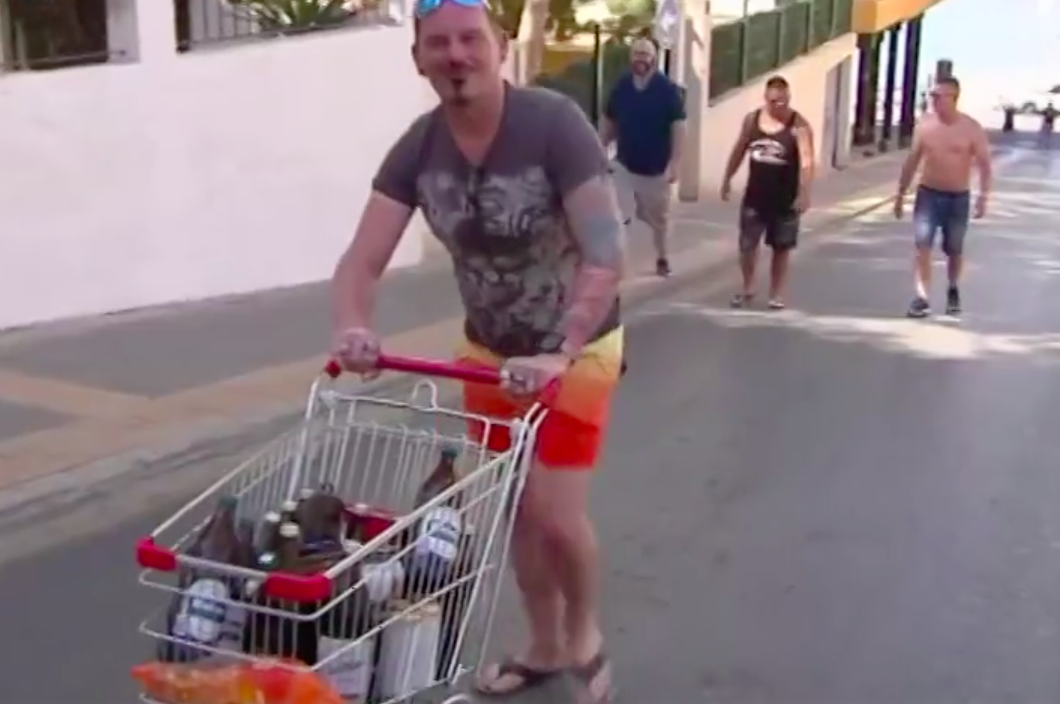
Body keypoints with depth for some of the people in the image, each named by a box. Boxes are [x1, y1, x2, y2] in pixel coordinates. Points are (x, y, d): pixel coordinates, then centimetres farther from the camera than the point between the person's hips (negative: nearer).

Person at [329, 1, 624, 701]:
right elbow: (362, 260, -18)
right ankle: (545, 646, 35)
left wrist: (559, 356, -42)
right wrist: (354, 328, -38)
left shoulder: (555, 124, -27)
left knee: (556, 511, -9)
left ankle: (585, 635, 22)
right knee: (518, 508, 14)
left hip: (577, 348, -5)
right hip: (490, 351, 5)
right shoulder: (417, 148, -13)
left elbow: (607, 255, -32)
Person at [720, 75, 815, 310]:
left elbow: (806, 161, -19)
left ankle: (776, 293, 19)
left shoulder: (799, 125, -12)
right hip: (755, 195, 3)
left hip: (785, 198, -3)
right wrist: (727, 180, 12)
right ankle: (747, 289, 23)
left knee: (781, 248, 7)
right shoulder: (752, 119, 2)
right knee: (747, 244, 6)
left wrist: (804, 194, -28)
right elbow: (739, 151, 13)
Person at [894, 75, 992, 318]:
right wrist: (900, 194, 7)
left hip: (958, 198, -1)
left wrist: (983, 197, -19)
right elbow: (912, 162, 7)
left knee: (954, 250, 12)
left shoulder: (972, 129, -10)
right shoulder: (924, 125, -2)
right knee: (922, 246, -12)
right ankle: (921, 298, -15)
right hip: (928, 193, 1)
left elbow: (984, 165, -8)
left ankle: (953, 291, 37)